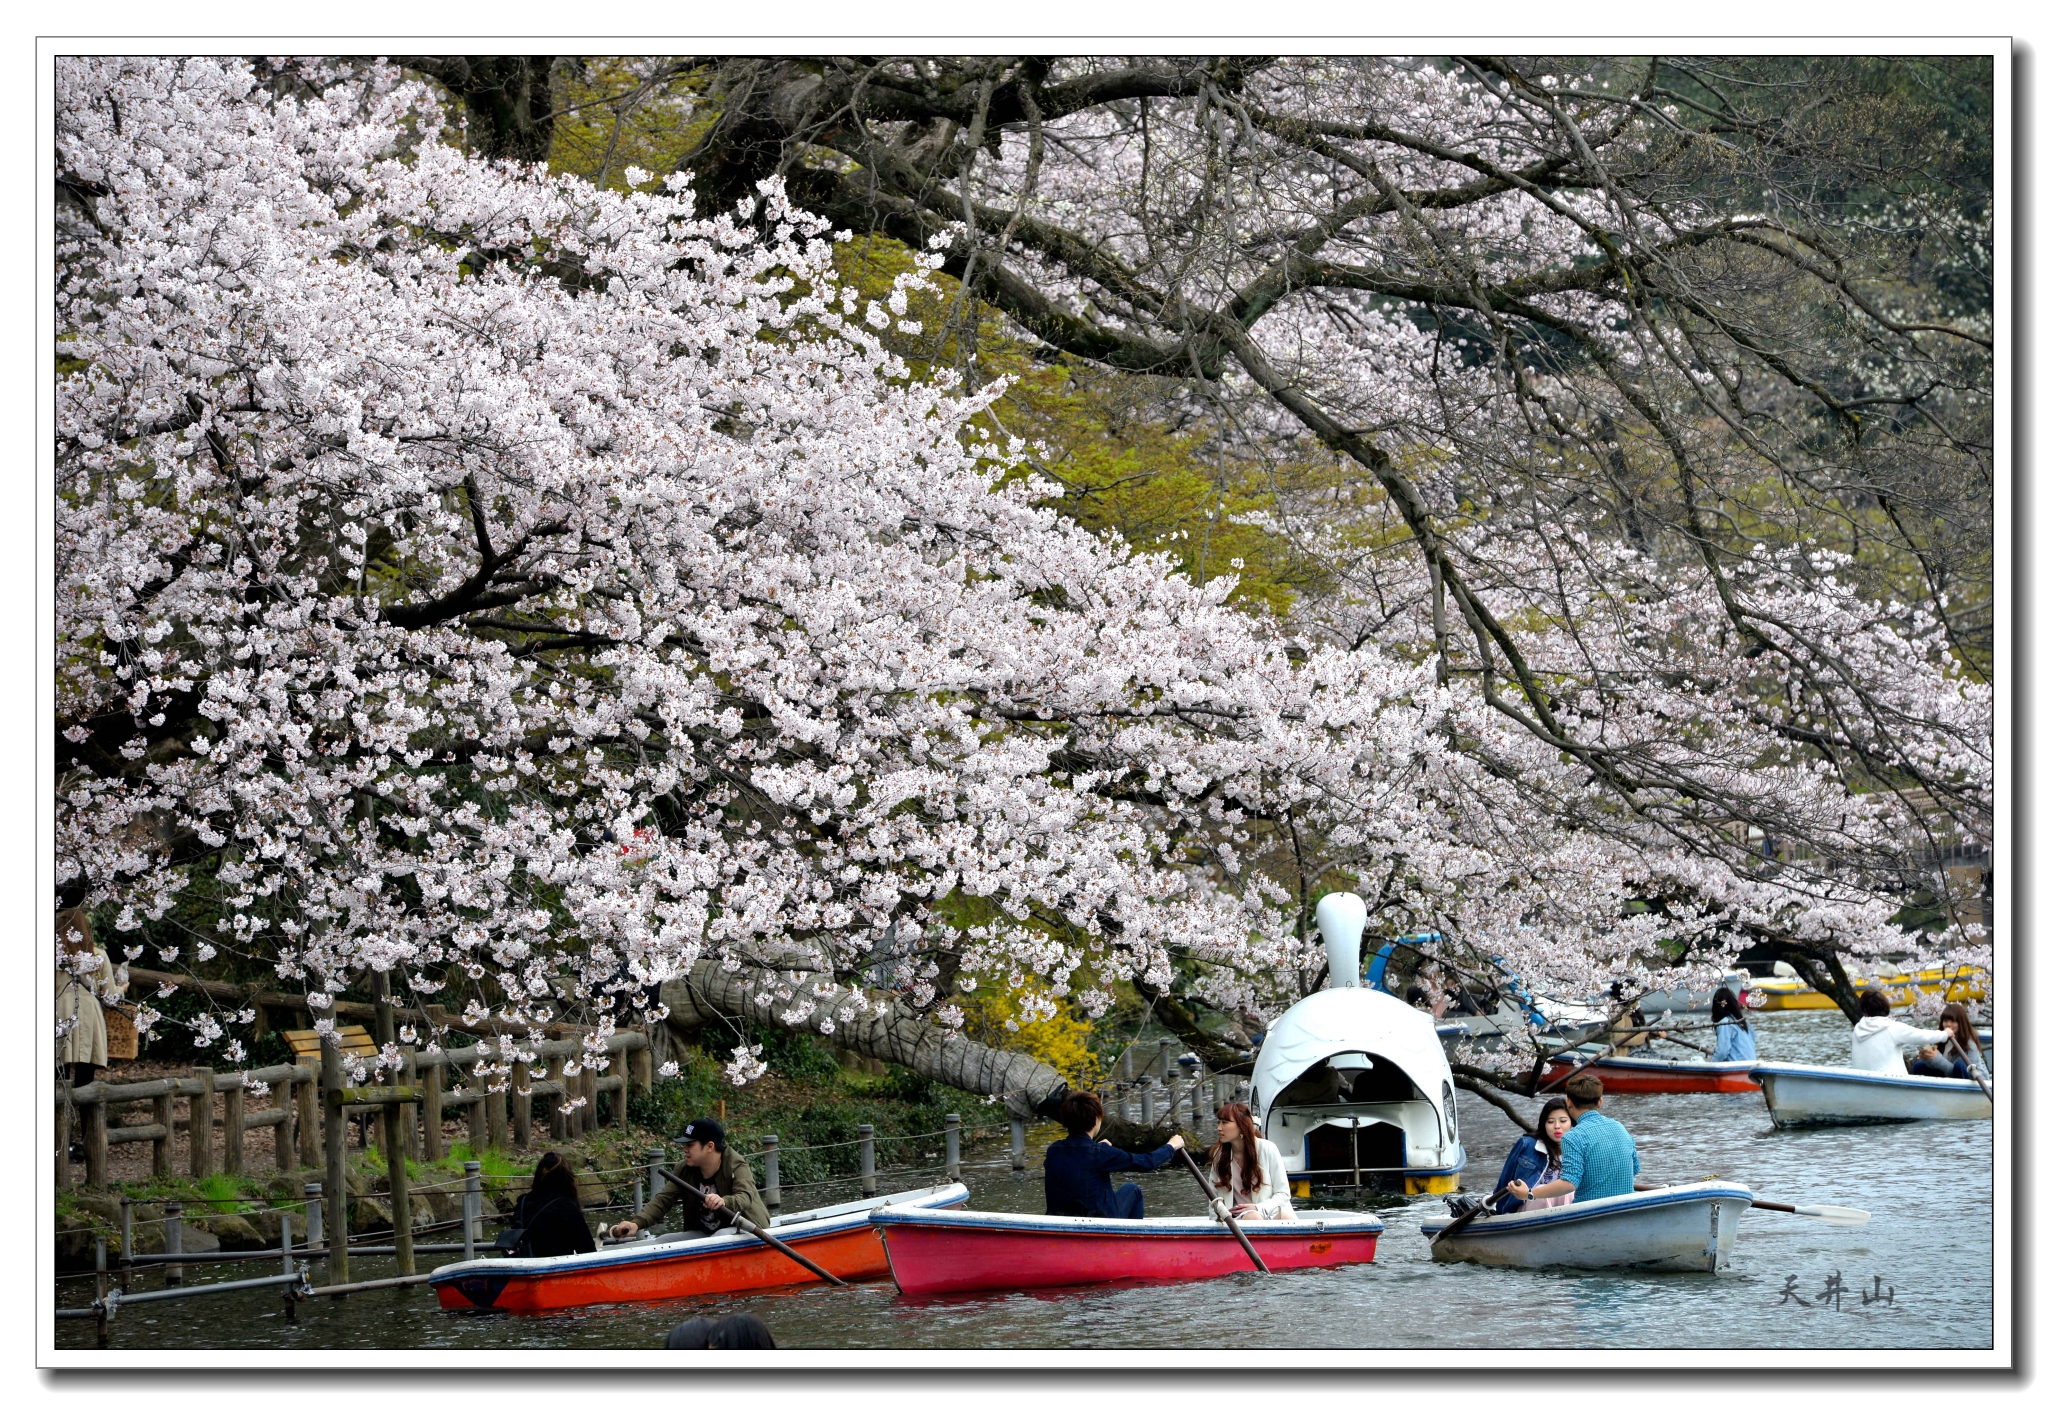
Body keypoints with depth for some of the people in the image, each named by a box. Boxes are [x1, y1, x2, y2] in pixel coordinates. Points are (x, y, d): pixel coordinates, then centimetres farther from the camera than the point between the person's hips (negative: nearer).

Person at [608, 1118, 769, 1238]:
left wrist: (724, 1202, -57)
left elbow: (745, 1198, -33)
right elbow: (663, 1200, -7)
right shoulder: (685, 1170, 0)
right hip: (702, 1233, 6)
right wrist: (637, 1224, -24)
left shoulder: (737, 1167, -16)